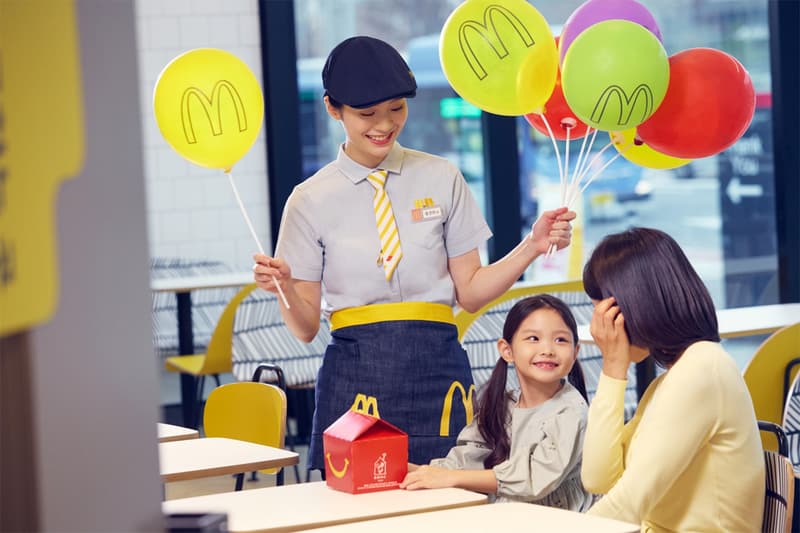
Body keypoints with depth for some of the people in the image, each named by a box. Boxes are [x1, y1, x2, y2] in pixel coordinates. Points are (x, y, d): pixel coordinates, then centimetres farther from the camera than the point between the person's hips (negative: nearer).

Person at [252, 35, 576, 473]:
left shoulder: (442, 180, 9)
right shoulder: (311, 200, 5)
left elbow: (470, 292, 8)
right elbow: (305, 327, 4)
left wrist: (531, 247, -5)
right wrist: (284, 288, -16)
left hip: (437, 371, 1)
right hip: (355, 381, -1)